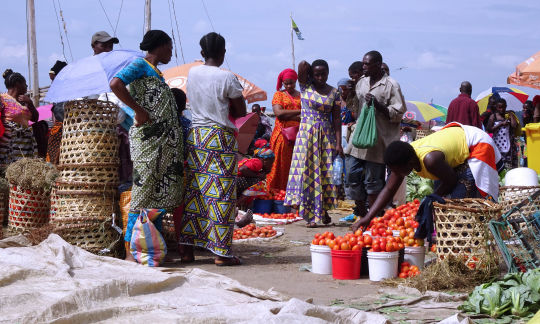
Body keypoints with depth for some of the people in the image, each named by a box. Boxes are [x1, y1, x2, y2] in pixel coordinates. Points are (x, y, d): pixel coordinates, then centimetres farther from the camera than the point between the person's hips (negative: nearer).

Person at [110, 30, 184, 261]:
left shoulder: (155, 71, 21)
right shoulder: (141, 65, -6)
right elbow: (116, 84, -21)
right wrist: (139, 110, -20)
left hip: (164, 141, 9)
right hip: (147, 138, -9)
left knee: (160, 193, 9)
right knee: (144, 192, -9)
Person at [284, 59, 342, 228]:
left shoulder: (334, 92, 5)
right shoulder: (305, 86, 1)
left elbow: (336, 119, 2)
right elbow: (303, 64, -14)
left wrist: (338, 143, -3)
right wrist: (308, 67, 6)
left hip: (327, 136, 2)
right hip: (307, 134, -1)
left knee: (326, 173, 1)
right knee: (307, 172, -6)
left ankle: (324, 211, 14)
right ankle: (310, 215, -4)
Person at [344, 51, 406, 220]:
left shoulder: (391, 85, -7)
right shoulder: (362, 83, 14)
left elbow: (398, 113, -10)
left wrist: (377, 105, -19)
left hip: (378, 140, -7)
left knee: (373, 180, -1)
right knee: (352, 174, 7)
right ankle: (360, 210, 22)